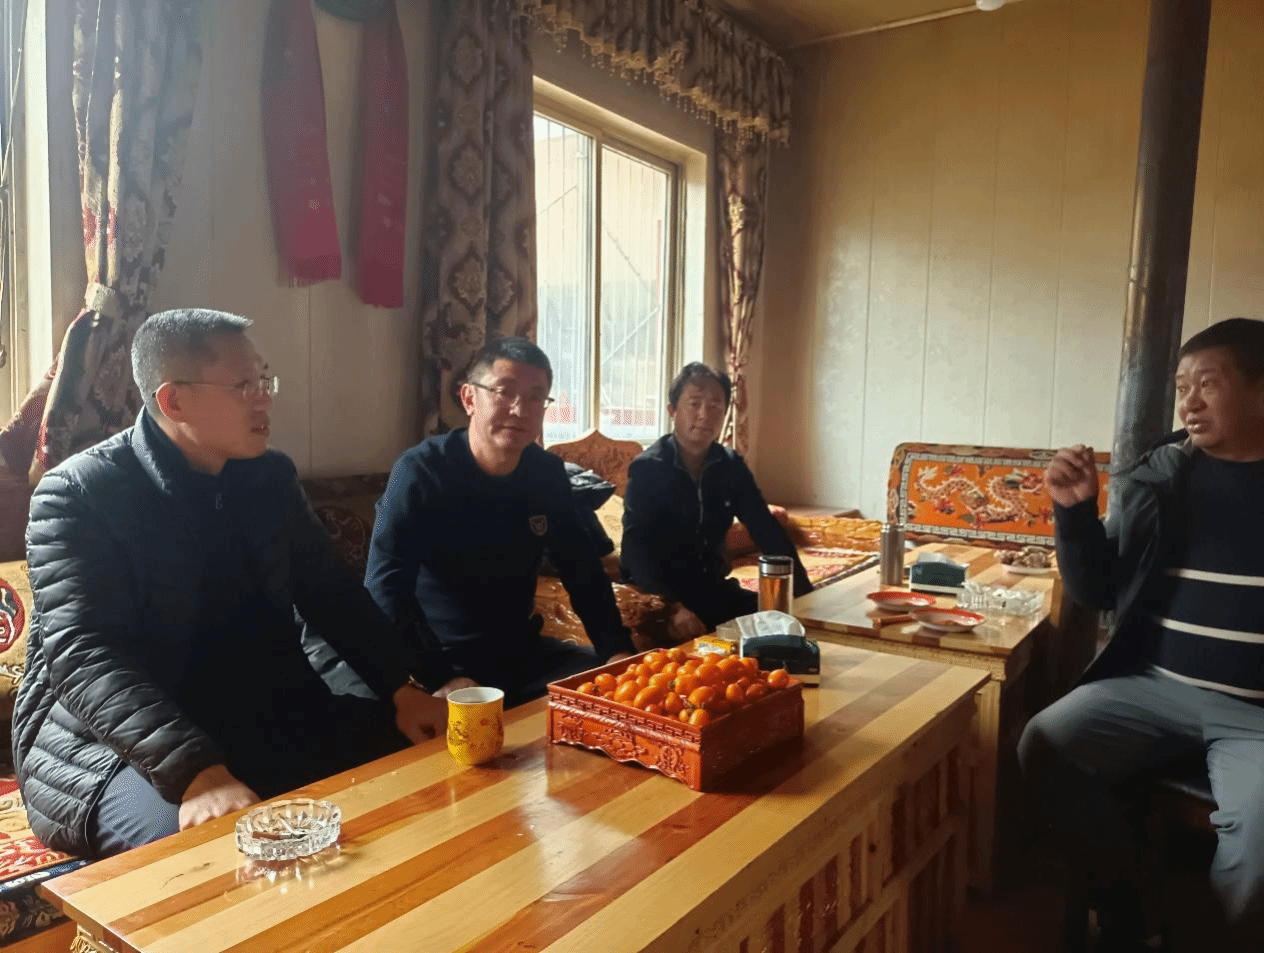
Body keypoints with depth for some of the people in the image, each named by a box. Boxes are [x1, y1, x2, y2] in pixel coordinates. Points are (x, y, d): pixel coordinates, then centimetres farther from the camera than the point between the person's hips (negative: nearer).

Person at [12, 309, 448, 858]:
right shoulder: (76, 495, -12)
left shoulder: (270, 476, 5)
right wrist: (196, 770, -38)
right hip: (108, 741, -5)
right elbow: (84, 656, -24)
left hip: (261, 718, 6)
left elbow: (332, 593, 9)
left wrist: (400, 689, -6)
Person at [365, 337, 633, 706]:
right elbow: (386, 586, -22)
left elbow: (583, 569, 7)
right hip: (441, 661, -6)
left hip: (522, 652, 6)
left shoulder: (548, 473, 1)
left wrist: (617, 650, -5)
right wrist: (439, 679, -31)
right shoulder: (420, 471, -16)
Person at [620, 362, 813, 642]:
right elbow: (636, 547, -24)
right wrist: (672, 607, -40)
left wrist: (805, 594, -16)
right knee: (689, 638, -33)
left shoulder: (732, 467, 3)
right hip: (657, 595, -5)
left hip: (713, 588, 6)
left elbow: (769, 532, -2)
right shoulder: (647, 468, -13)